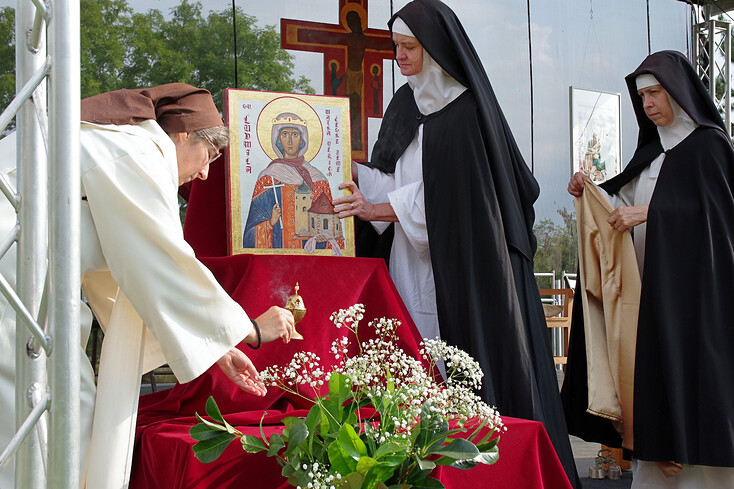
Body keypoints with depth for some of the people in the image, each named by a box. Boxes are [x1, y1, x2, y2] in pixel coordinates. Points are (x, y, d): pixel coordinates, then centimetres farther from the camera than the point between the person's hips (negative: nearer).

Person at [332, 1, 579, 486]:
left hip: (463, 259, -6)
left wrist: (380, 209, -16)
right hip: (413, 259, 6)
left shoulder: (467, 108, -7)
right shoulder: (405, 104, 15)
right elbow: (387, 175, 15)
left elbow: (447, 190, -13)